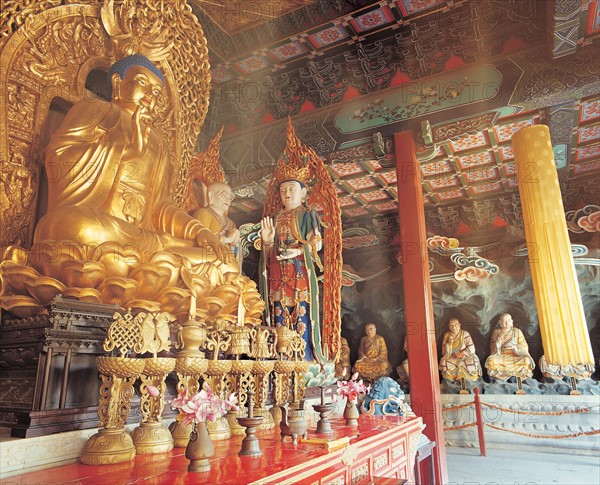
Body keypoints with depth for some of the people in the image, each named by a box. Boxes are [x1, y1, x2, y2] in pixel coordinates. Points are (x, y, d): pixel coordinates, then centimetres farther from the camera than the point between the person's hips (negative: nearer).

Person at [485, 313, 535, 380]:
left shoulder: (517, 331, 9)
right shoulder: (496, 332, 9)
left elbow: (524, 347, 3)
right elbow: (492, 348, 7)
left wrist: (514, 347, -15)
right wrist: (498, 342, -11)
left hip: (515, 357, 0)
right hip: (501, 357, 0)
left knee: (526, 361, -32)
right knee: (490, 360, -32)